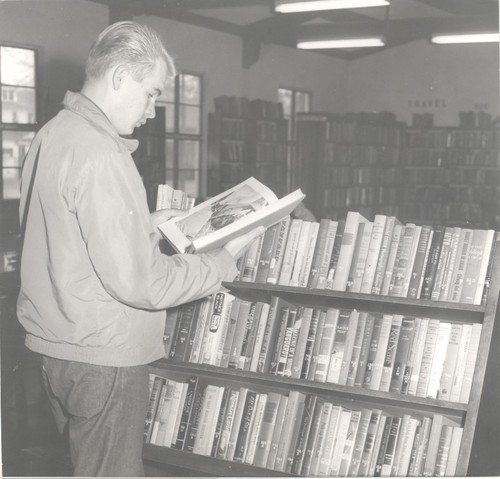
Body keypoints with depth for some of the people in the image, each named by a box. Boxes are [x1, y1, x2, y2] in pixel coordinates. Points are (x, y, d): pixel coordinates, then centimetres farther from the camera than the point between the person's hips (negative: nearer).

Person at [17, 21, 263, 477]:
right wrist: (224, 260, -13)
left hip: (57, 348, 9)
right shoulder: (100, 156, -23)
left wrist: (145, 225, 11)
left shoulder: (53, 134, 7)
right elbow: (138, 281, -24)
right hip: (102, 358, -9)